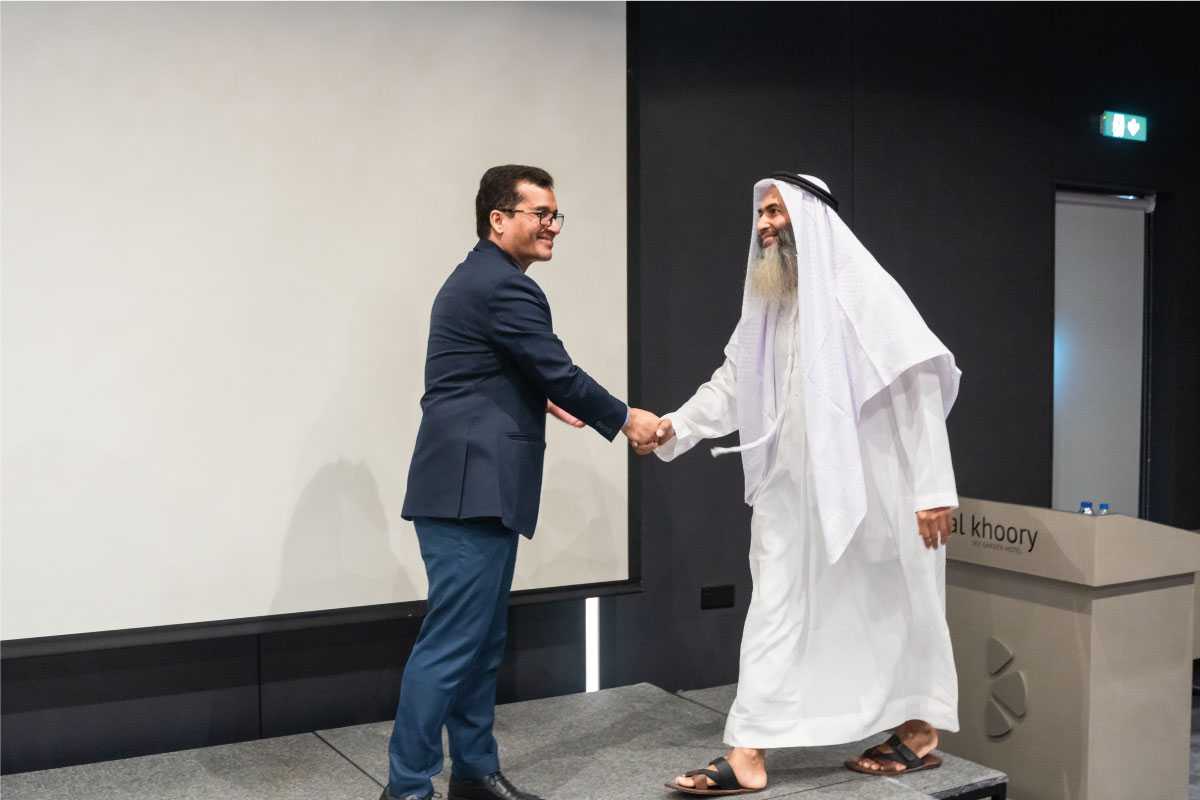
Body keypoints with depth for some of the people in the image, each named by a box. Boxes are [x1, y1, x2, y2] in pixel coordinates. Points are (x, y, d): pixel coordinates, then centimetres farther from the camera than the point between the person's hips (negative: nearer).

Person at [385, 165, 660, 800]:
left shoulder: (478, 278, 20)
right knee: (453, 640, -7)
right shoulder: (504, 286, -13)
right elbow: (561, 371, -12)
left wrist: (543, 401, 26)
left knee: (483, 639, 14)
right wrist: (624, 420, 1)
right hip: (471, 488, -11)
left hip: (475, 485, 11)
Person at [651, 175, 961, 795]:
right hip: (792, 490, 6)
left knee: (891, 605, 9)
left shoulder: (864, 291, -11)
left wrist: (931, 488, -17)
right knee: (777, 611, 3)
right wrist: (674, 426, -5)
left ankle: (919, 734, 28)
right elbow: (730, 384, 10)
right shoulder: (768, 303, 11)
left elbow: (918, 390, -14)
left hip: (870, 488, -6)